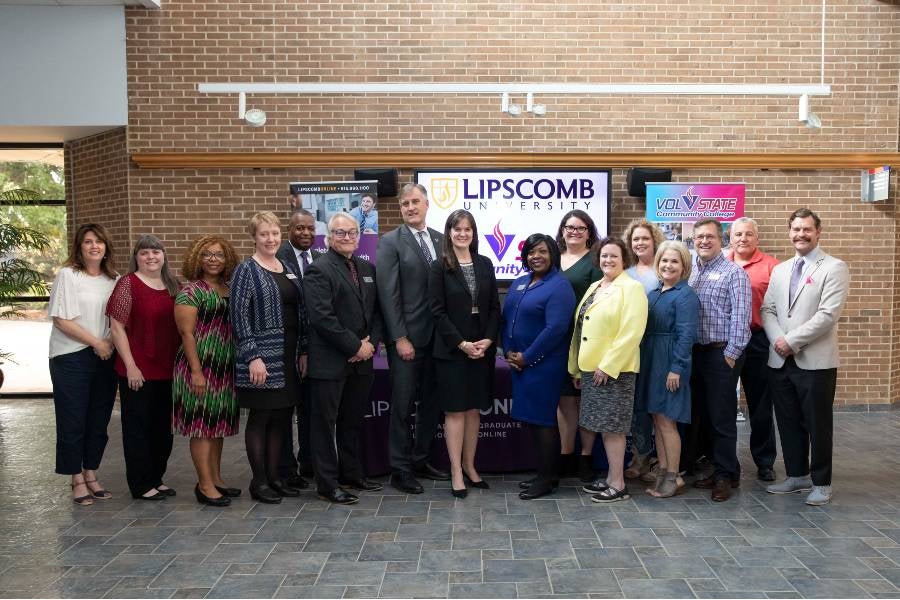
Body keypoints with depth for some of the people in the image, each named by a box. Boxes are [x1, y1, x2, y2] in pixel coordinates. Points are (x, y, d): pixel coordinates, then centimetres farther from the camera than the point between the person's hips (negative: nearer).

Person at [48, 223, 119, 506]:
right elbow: (61, 320, -10)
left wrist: (111, 343, -6)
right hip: (72, 358, -4)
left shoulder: (113, 279, 8)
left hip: (105, 358, 4)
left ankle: (91, 475, 23)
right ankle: (77, 479, 14)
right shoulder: (67, 275, -5)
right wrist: (96, 343, -12)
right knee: (73, 421, 2)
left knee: (99, 420, 10)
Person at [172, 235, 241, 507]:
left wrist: (238, 364, 12)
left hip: (225, 368, 7)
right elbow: (187, 333, -13)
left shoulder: (228, 289, 12)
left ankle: (216, 479, 23)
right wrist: (196, 371, -18)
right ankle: (205, 485, 4)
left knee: (218, 425, 13)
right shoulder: (191, 290, -8)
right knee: (202, 425, -2)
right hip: (201, 367, -7)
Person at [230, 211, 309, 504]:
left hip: (290, 357, 6)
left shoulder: (289, 270, 13)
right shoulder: (246, 270, -6)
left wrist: (304, 352, 8)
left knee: (280, 418, 10)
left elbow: (301, 314, 15)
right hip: (262, 357, -6)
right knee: (259, 418, 2)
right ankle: (259, 481, 12)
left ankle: (274, 476, 21)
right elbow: (239, 317, -12)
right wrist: (253, 357, -17)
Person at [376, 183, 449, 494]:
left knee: (431, 402, 12)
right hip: (407, 337, -5)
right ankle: (400, 469, 15)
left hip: (436, 336, 5)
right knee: (402, 405, 3)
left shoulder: (440, 240, 11)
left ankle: (420, 459, 27)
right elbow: (388, 294, -10)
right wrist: (400, 338, -14)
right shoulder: (390, 242, -5)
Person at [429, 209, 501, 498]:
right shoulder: (440, 267, -4)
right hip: (452, 350, -4)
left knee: (474, 409, 9)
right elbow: (438, 311, -9)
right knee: (455, 410, 1)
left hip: (482, 348, 4)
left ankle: (469, 466, 21)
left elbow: (494, 307, 6)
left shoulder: (485, 264, 8)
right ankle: (456, 472, 8)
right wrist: (462, 343, -15)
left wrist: (488, 340, -8)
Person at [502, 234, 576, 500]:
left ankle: (547, 479, 11)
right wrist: (509, 351, 0)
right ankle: (546, 473, 24)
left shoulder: (559, 285, -11)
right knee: (531, 418, 12)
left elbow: (555, 328, -20)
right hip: (519, 363, 8)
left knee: (542, 418, -1)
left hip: (544, 365, -7)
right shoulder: (519, 283, 14)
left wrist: (527, 357, -16)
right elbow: (506, 318, 15)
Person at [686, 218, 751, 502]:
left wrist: (731, 353, -14)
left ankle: (726, 475, 10)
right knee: (701, 415, 11)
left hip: (721, 353, -6)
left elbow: (740, 316, -11)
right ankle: (717, 468, 24)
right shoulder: (688, 273, 12)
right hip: (695, 352, 6)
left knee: (721, 417, -2)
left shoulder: (734, 273, -5)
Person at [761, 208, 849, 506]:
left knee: (817, 425, 4)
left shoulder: (834, 268, -4)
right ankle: (796, 475, 27)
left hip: (815, 361, -5)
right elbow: (767, 310, 9)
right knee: (788, 422, 13)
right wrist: (778, 340, -9)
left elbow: (828, 314, -15)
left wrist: (791, 341, -16)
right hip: (780, 361, 5)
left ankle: (821, 483, 18)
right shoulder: (780, 270, 14)